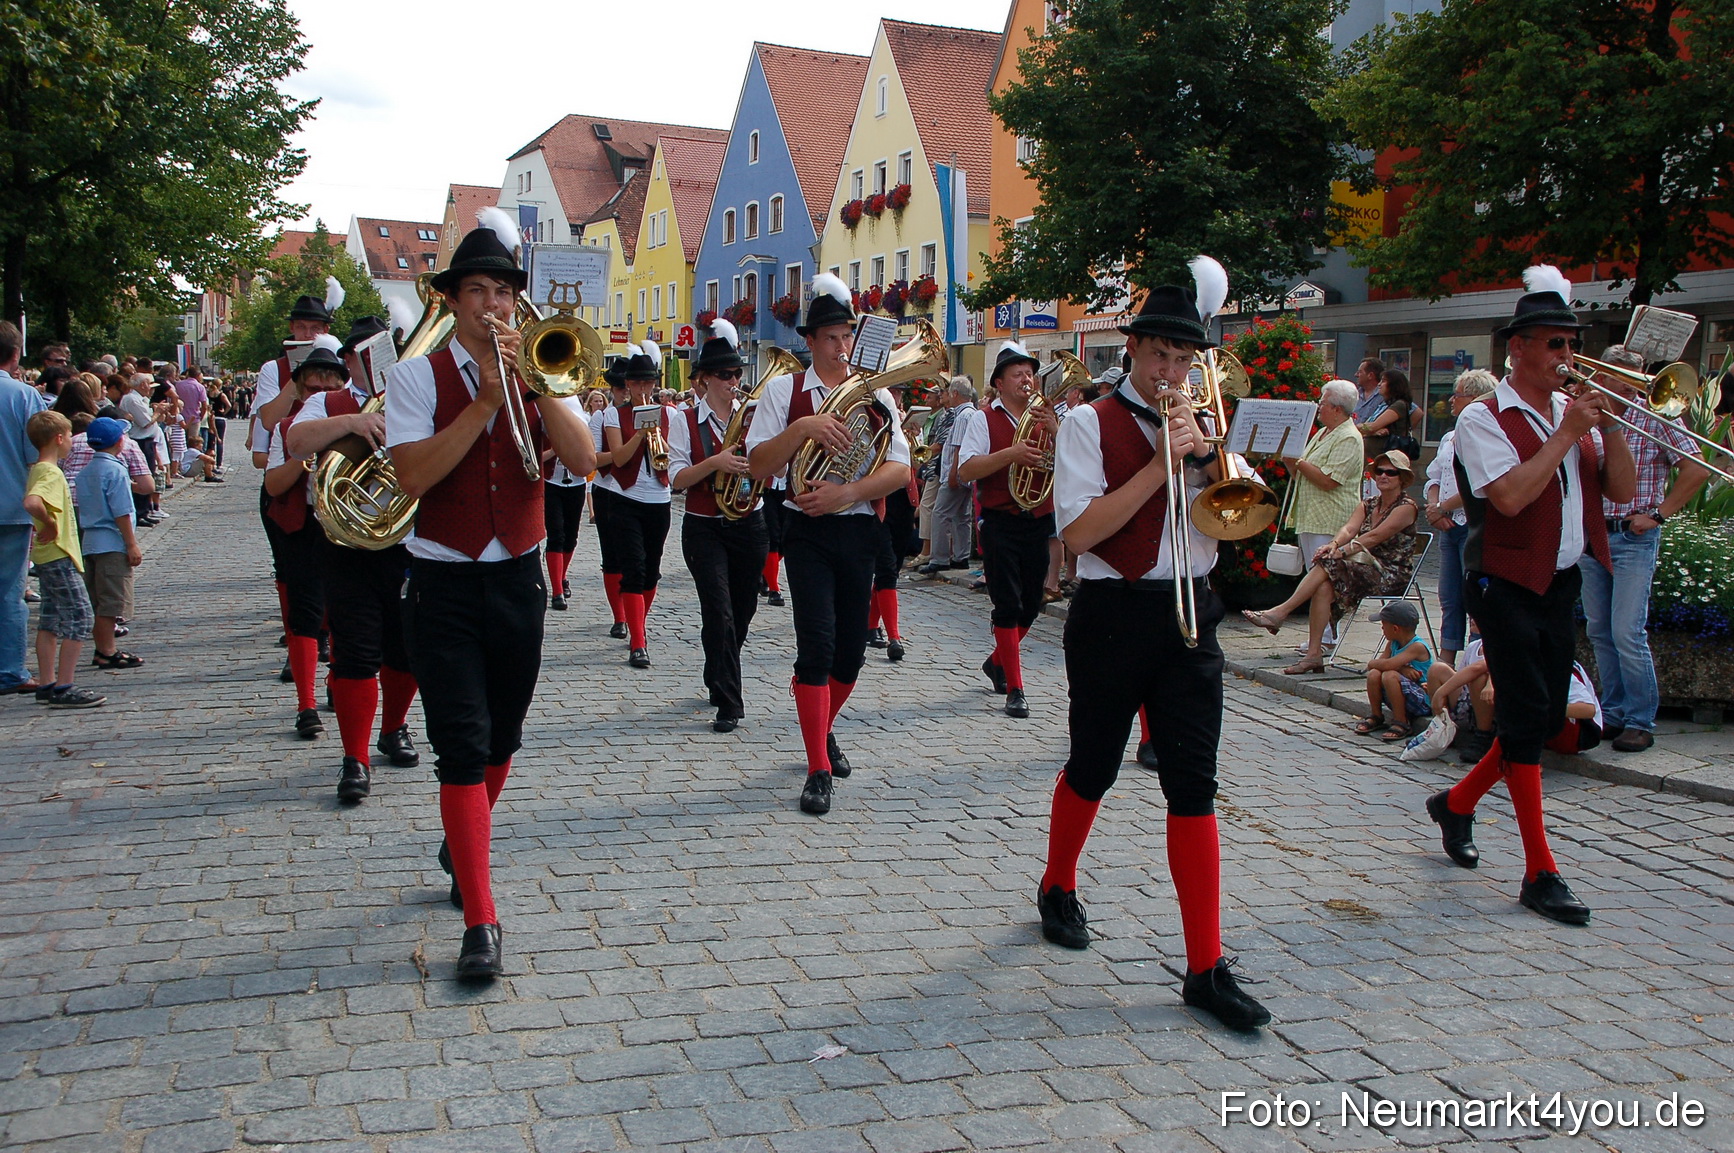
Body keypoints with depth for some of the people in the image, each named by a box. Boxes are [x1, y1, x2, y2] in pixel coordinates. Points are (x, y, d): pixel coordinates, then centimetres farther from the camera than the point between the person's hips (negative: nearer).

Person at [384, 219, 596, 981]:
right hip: (443, 586, -3)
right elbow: (413, 476, -17)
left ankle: (462, 847, 43)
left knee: (501, 740, 16)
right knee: (461, 745, -8)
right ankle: (480, 922, -4)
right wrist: (484, 402, -20)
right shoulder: (418, 375, -2)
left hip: (519, 581, 3)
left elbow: (582, 460, -11)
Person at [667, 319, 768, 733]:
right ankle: (728, 703, -10)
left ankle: (717, 678, 37)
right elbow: (677, 478, -10)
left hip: (749, 525, 4)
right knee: (719, 612, -13)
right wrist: (715, 462, -24)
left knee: (742, 609, 13)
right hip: (704, 529, -3)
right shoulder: (685, 420, -2)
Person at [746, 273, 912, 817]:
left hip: (859, 531, 3)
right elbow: (758, 465, -8)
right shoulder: (784, 390, 1)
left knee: (852, 650, 8)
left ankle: (824, 730, 36)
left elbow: (900, 469, -3)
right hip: (808, 532, -3)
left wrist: (848, 492, -17)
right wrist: (801, 427, -23)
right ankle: (819, 770, -4)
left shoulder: (875, 394, 7)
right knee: (817, 643, -13)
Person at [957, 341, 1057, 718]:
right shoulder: (985, 421, 0)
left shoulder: (1046, 420, 12)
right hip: (1001, 522, -5)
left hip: (1039, 522, 5)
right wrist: (1012, 454, -22)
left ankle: (996, 662, 36)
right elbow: (965, 471, -12)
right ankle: (1014, 689, -1)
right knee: (1008, 606, -6)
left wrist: (1055, 432, -13)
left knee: (1031, 606, 12)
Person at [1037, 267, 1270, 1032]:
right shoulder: (1091, 423, -2)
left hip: (1189, 613, 4)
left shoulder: (1197, 428, 13)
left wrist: (1203, 453, -11)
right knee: (1093, 769, 12)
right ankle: (1058, 889, 39)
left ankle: (1207, 968, 3)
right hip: (1114, 615, -3)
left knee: (1194, 787, 0)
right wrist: (1158, 466, -18)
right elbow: (1079, 531, -14)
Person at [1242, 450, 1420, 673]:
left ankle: (1280, 613, -25)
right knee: (1323, 587, -25)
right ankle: (1314, 655, -27)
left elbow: (1373, 538, -18)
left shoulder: (1406, 506, -5)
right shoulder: (1367, 505, 16)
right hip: (1366, 568, 6)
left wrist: (1341, 552, -27)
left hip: (1392, 576, -6)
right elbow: (1349, 529, -3)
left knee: (1327, 564, -27)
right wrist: (1334, 544, -26)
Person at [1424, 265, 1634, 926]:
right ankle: (1540, 874, -2)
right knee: (1525, 716, -8)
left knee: (1547, 717, 12)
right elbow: (1511, 495, -23)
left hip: (1561, 584, 7)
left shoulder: (1575, 413, 11)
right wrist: (1568, 434, -15)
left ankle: (1457, 802, 33)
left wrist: (1608, 425, -8)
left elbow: (1622, 491, 5)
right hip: (1506, 584, -7)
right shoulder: (1484, 419, -8)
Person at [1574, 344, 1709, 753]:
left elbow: (1697, 469, -9)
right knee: (1599, 631, 9)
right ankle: (1613, 713, 19)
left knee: (1627, 633, -10)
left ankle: (1641, 722, -1)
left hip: (1634, 539, -5)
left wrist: (1658, 514, -10)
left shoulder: (1655, 418, -3)